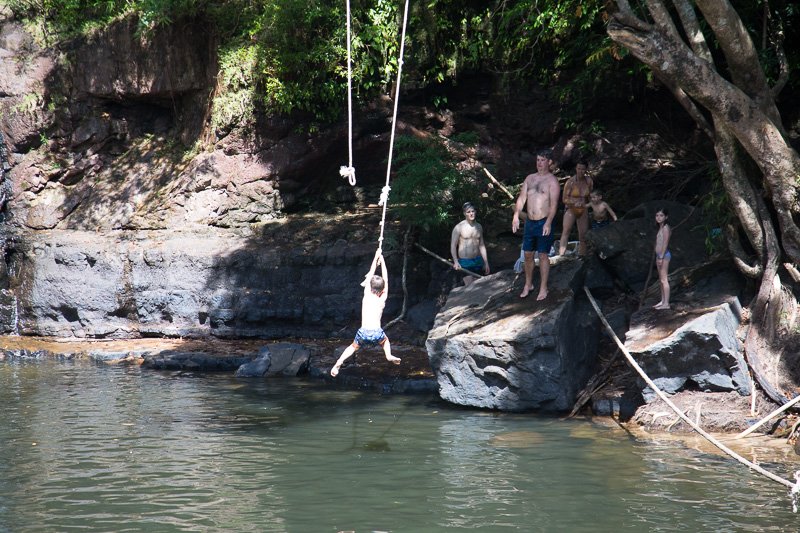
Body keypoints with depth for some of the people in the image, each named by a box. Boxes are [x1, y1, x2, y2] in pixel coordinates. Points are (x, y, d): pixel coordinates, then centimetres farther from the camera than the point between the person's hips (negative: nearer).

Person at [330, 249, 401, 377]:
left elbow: (370, 276, 20)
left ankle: (339, 362, 0)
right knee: (385, 341, 33)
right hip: (377, 333, 0)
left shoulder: (367, 296, 10)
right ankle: (389, 355, 6)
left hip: (363, 332, 0)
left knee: (353, 347, 23)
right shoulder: (382, 300, 9)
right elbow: (386, 281, 20)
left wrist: (376, 258, 29)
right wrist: (382, 261, 27)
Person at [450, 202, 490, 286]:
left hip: (477, 260, 6)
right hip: (465, 262, -6)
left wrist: (486, 262, 15)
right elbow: (453, 246, -11)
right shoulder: (459, 227, -9)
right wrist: (455, 261, -24)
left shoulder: (479, 227, 9)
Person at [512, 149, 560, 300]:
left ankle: (543, 288, 7)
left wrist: (548, 223, -25)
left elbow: (554, 203, -15)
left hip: (544, 222, -6)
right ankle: (528, 285, 25)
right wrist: (516, 216, -4)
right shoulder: (530, 178, 11)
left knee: (543, 255, -1)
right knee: (528, 254, 11)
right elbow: (521, 198, 8)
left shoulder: (552, 180, -7)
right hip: (530, 222, 6)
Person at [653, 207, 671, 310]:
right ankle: (663, 301, 21)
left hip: (664, 255, -10)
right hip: (659, 255, 10)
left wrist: (661, 257, -21)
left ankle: (666, 303, -9)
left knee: (664, 279, -9)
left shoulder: (665, 228, -13)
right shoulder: (660, 228, 15)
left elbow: (665, 243, -18)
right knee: (661, 279, 14)